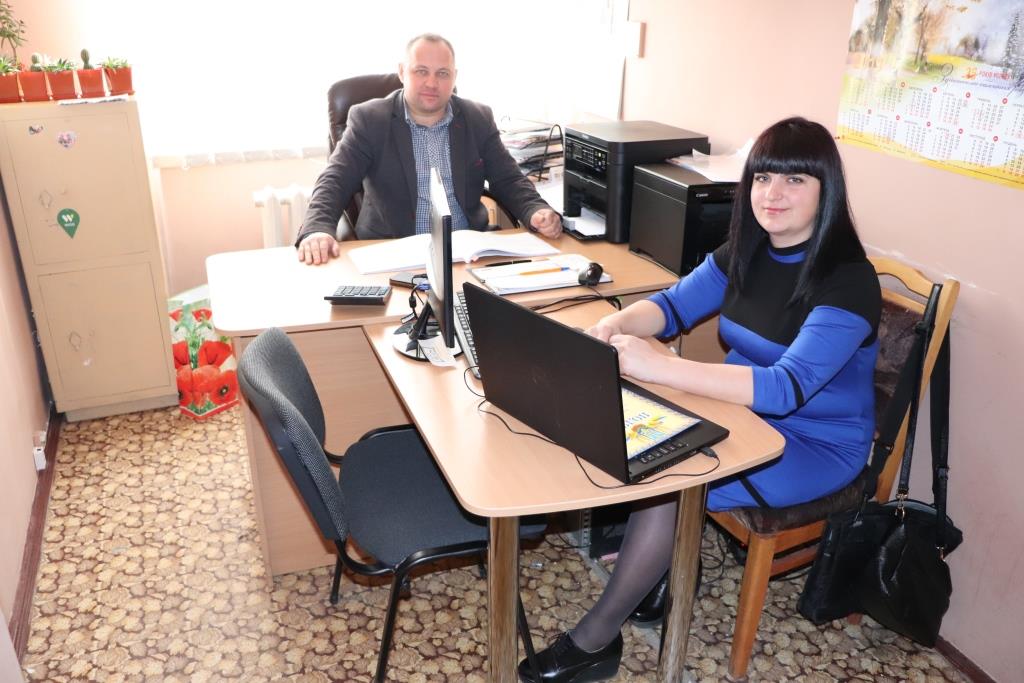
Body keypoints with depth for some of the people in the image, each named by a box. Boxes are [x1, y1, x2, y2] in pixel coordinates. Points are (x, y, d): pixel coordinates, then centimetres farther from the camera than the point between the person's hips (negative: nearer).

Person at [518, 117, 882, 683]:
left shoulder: (848, 280, -24)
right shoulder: (746, 252, -1)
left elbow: (787, 387, -35)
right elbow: (673, 305, 4)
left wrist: (657, 367, -44)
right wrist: (617, 324, -20)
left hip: (816, 442, -6)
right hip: (746, 409, 7)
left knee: (667, 480, -24)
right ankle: (659, 570, 1)